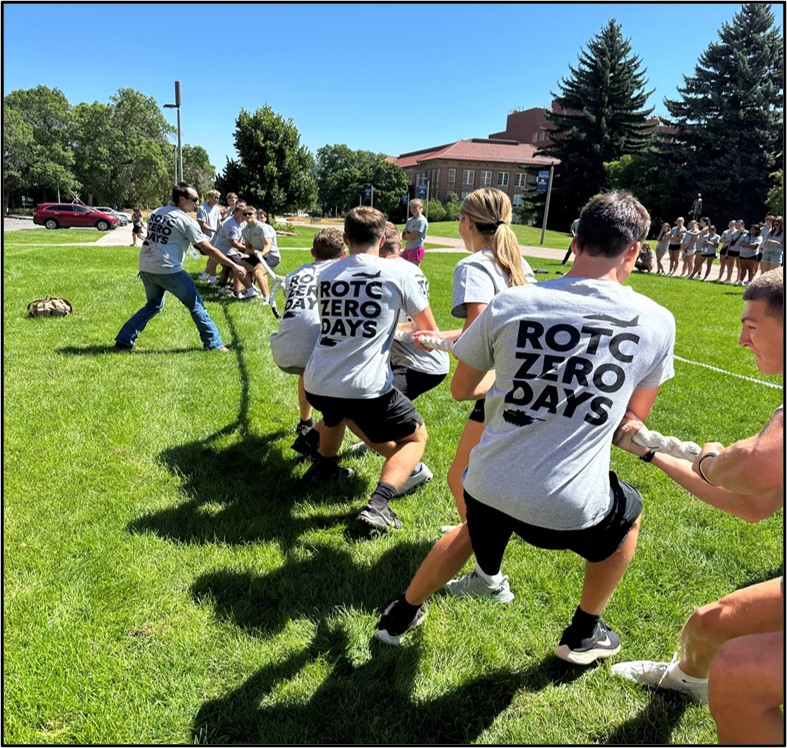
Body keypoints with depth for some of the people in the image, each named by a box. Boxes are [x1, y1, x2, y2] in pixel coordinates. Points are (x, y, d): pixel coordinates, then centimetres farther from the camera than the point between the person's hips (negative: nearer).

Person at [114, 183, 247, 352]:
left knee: (153, 305, 25)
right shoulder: (186, 221, -5)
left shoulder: (155, 212, 16)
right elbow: (208, 249, -6)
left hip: (145, 268, 7)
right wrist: (234, 265, -3)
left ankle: (124, 341, 23)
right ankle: (213, 344, 5)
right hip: (167, 270, -7)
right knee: (195, 304, 4)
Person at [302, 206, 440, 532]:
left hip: (316, 386, 6)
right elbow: (431, 331, 9)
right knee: (416, 436, 18)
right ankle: (377, 506, 1)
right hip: (366, 389, -5)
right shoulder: (396, 272, 0)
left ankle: (323, 468, 51)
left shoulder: (326, 274, 13)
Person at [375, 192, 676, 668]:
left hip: (488, 489, 2)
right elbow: (638, 411, 11)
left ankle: (402, 616, 52)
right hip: (571, 509, -1)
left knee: (473, 530, 38)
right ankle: (584, 635, 46)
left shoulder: (509, 303, -6)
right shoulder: (657, 322, -5)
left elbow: (462, 389, 7)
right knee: (629, 516, 34)